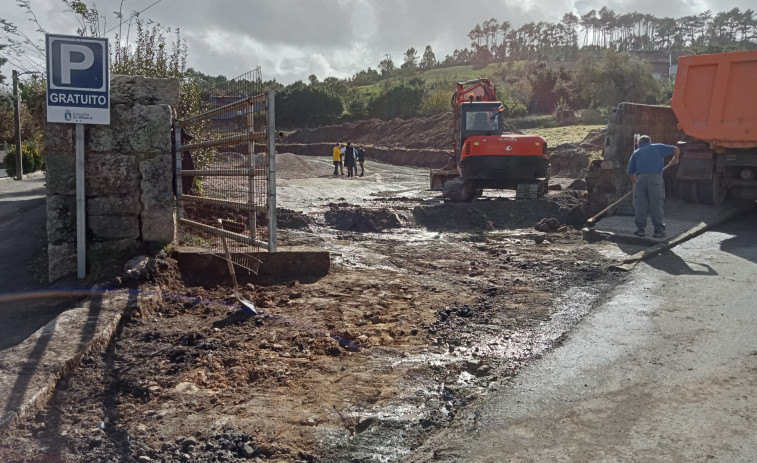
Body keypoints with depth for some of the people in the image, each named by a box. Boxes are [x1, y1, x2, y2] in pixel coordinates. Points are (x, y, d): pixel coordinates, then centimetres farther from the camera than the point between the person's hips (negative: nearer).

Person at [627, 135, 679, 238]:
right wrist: (675, 159, 35)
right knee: (656, 205, 3)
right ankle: (658, 230, 5)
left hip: (640, 178, 1)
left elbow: (630, 174, 17)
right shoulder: (658, 147, 19)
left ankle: (640, 229, 9)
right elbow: (676, 149, 15)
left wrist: (635, 182, 33)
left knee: (640, 204, 8)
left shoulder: (635, 153, 22)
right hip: (656, 178, -1)